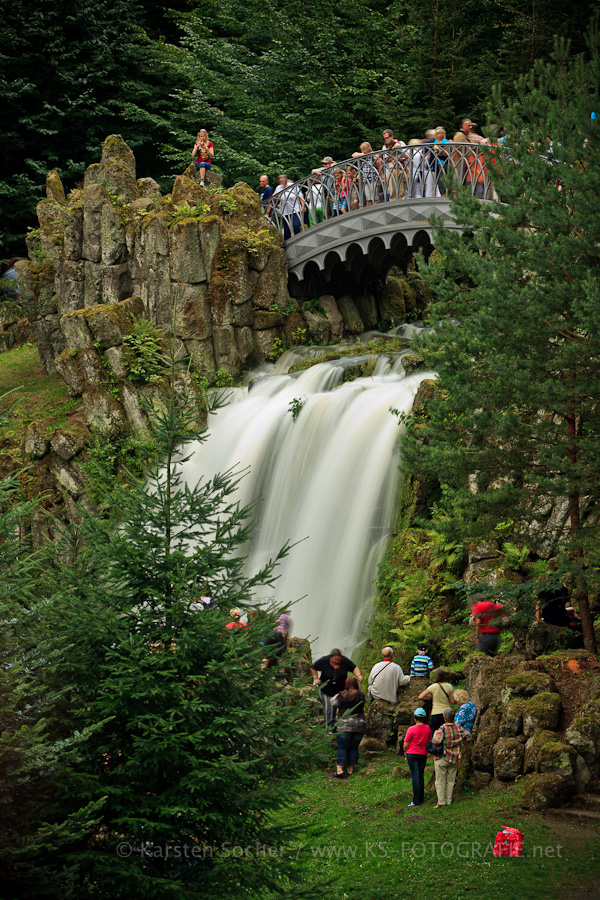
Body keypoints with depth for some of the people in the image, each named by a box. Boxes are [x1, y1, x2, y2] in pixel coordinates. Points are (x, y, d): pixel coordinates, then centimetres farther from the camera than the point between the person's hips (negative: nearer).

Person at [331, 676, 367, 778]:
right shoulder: (361, 695, 5)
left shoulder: (342, 695, -6)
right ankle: (350, 769, 14)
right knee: (354, 748, 11)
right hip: (360, 725, 3)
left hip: (345, 724, -3)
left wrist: (335, 696, 22)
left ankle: (339, 770, -8)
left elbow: (334, 704, 5)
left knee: (342, 747, -1)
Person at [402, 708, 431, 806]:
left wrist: (405, 753, 9)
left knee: (415, 776, -5)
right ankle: (421, 797, 18)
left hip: (412, 754, -4)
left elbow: (405, 745, -9)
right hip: (423, 754, 4)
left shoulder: (412, 729, -14)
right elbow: (429, 742, 12)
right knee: (421, 776, 13)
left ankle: (416, 800, -8)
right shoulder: (427, 728, 0)